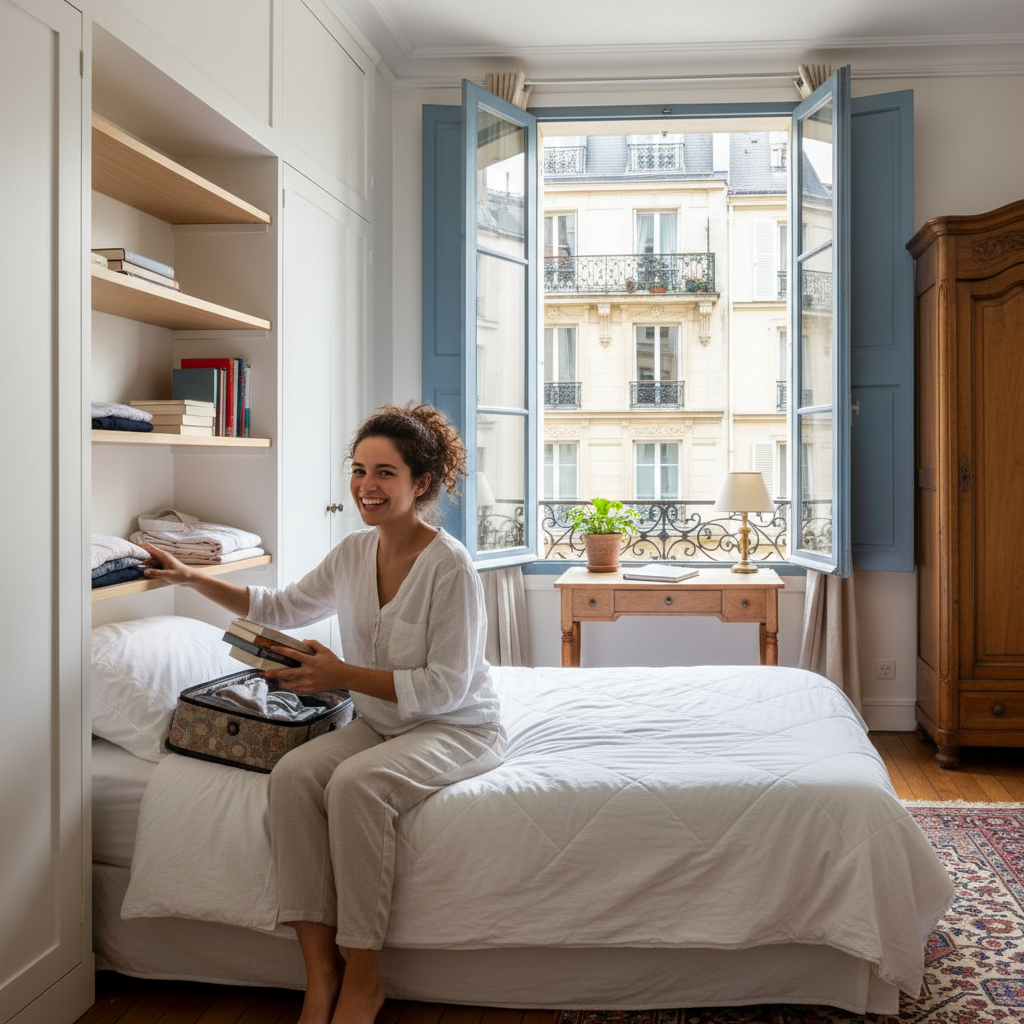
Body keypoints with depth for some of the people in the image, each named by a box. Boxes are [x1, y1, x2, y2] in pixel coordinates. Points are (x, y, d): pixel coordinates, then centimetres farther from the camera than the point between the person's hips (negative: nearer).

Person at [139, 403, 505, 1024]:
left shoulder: (450, 566, -19)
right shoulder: (355, 553, 3)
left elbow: (447, 686, -20)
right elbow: (283, 608, 17)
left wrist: (345, 676, -23)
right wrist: (195, 579, 9)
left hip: (459, 728, -6)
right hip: (382, 723, 7)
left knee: (356, 783, -32)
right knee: (292, 775, -21)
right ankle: (321, 971, -15)